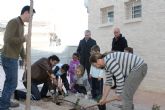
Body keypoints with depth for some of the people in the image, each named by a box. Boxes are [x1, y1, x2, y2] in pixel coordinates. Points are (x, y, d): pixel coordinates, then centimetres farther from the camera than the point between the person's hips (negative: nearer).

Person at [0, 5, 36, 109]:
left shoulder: (21, 25, 14)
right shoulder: (13, 22, -15)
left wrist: (24, 58, 17)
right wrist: (24, 39, -19)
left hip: (13, 58, 10)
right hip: (9, 58, -9)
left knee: (10, 81, 18)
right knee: (12, 83, -4)